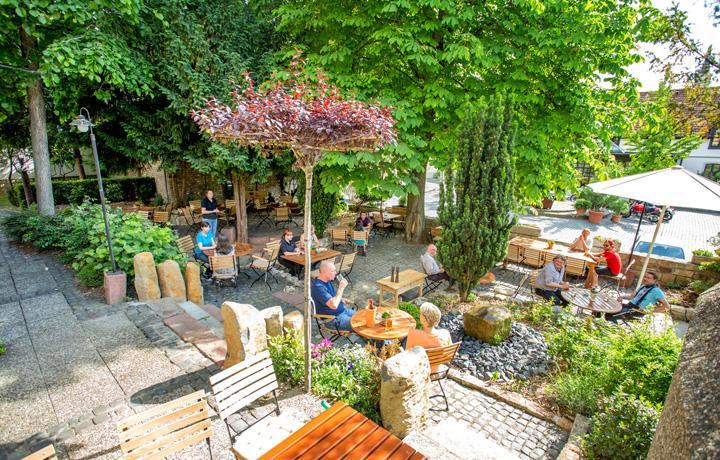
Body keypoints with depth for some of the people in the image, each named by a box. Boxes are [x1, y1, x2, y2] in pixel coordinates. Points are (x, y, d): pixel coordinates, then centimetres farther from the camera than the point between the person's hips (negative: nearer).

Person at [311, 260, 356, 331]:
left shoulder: (327, 281, 3)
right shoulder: (318, 287, -27)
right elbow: (334, 305, -35)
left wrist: (341, 299, 4)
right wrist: (341, 288, -26)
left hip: (343, 310, 9)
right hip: (334, 319, -9)